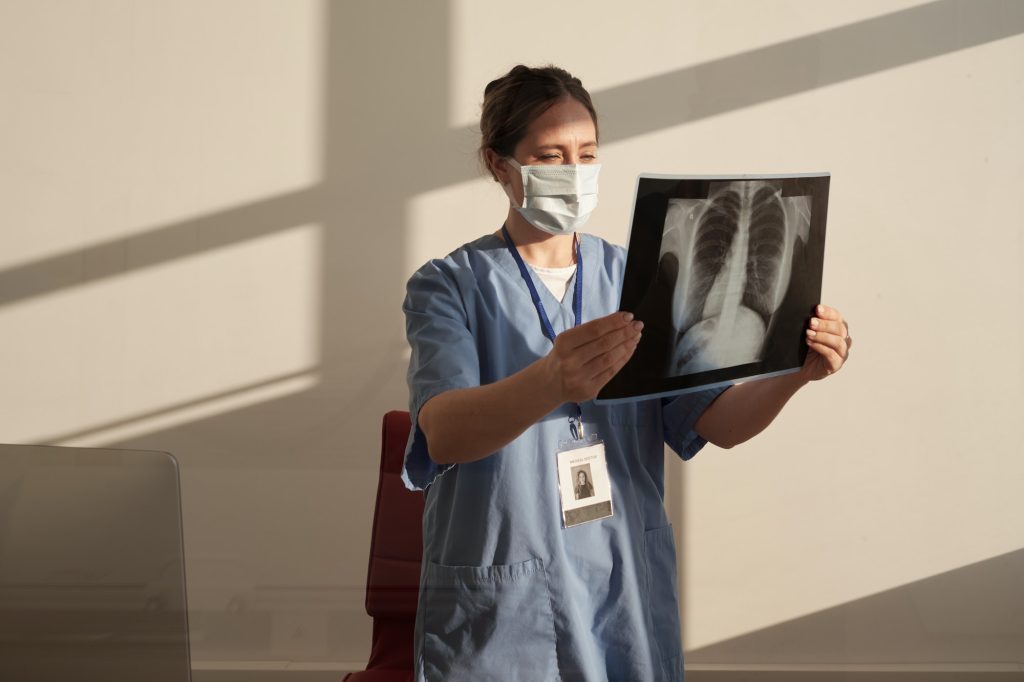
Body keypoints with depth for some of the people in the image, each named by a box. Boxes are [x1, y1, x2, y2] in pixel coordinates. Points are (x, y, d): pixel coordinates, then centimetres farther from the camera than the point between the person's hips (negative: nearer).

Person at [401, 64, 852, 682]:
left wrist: (794, 372, -22)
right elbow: (442, 433, -25)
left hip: (630, 603, 4)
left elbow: (717, 421, -2)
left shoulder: (634, 281, 5)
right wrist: (551, 382, -44)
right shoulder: (450, 286, -7)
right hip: (499, 614, -3)